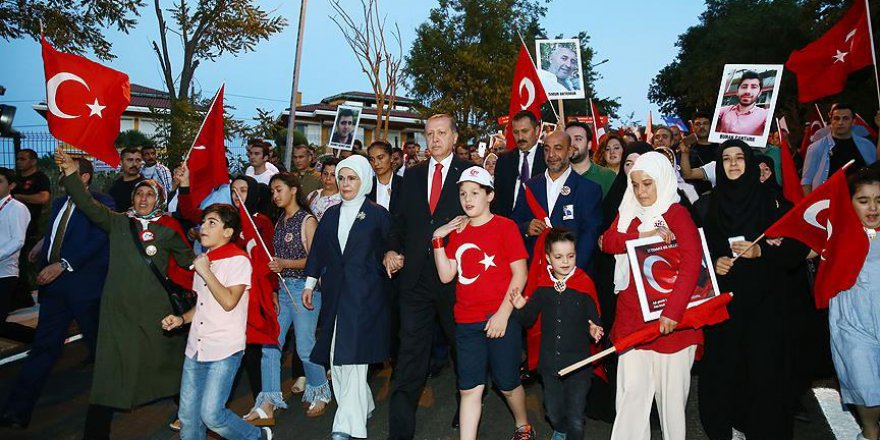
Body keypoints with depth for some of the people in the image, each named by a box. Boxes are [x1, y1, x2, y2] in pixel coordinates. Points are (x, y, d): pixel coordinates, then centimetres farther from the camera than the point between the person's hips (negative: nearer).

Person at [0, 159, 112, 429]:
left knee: (98, 344, 9)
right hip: (54, 285, 6)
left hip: (84, 285, -6)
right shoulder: (60, 203, 16)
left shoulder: (101, 203, -8)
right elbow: (53, 237, 22)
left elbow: (97, 240, -18)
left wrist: (62, 264, -23)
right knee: (43, 346, 6)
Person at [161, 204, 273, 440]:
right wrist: (181, 319, 6)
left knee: (211, 414, -10)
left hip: (224, 350, -7)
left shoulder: (238, 260, -10)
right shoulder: (203, 260, 13)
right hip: (196, 348, 7)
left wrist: (205, 272, -14)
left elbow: (229, 302, -21)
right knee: (188, 415, 8)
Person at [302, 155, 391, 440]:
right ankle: (363, 407, 24)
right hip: (335, 293, 5)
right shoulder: (331, 214, 13)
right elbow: (318, 250, 15)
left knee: (353, 356, -8)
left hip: (365, 294, -5)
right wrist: (310, 284, 15)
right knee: (336, 356, 7)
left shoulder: (378, 214, 0)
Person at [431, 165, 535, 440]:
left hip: (500, 318, -3)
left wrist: (503, 314, -13)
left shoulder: (505, 227, -5)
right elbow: (446, 276, 4)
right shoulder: (457, 230, 9)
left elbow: (520, 273, -9)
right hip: (466, 322, 4)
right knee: (469, 389, 5)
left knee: (507, 384, 11)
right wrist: (438, 240, -5)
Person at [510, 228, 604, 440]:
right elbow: (528, 321, 5)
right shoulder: (542, 286, -2)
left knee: (575, 418, 3)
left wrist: (594, 330, -25)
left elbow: (594, 319, -4)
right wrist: (521, 308, -15)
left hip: (578, 363, -3)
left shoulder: (585, 284, -10)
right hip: (550, 361, 3)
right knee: (553, 411, 18)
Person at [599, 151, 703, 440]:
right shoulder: (628, 212, 11)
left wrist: (672, 311, -25)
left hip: (670, 318, -4)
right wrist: (643, 236, -19)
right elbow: (608, 242, -4)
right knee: (631, 389, 3)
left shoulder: (677, 214, -6)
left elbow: (692, 264, -17)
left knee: (671, 390, 8)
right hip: (632, 317, 4)